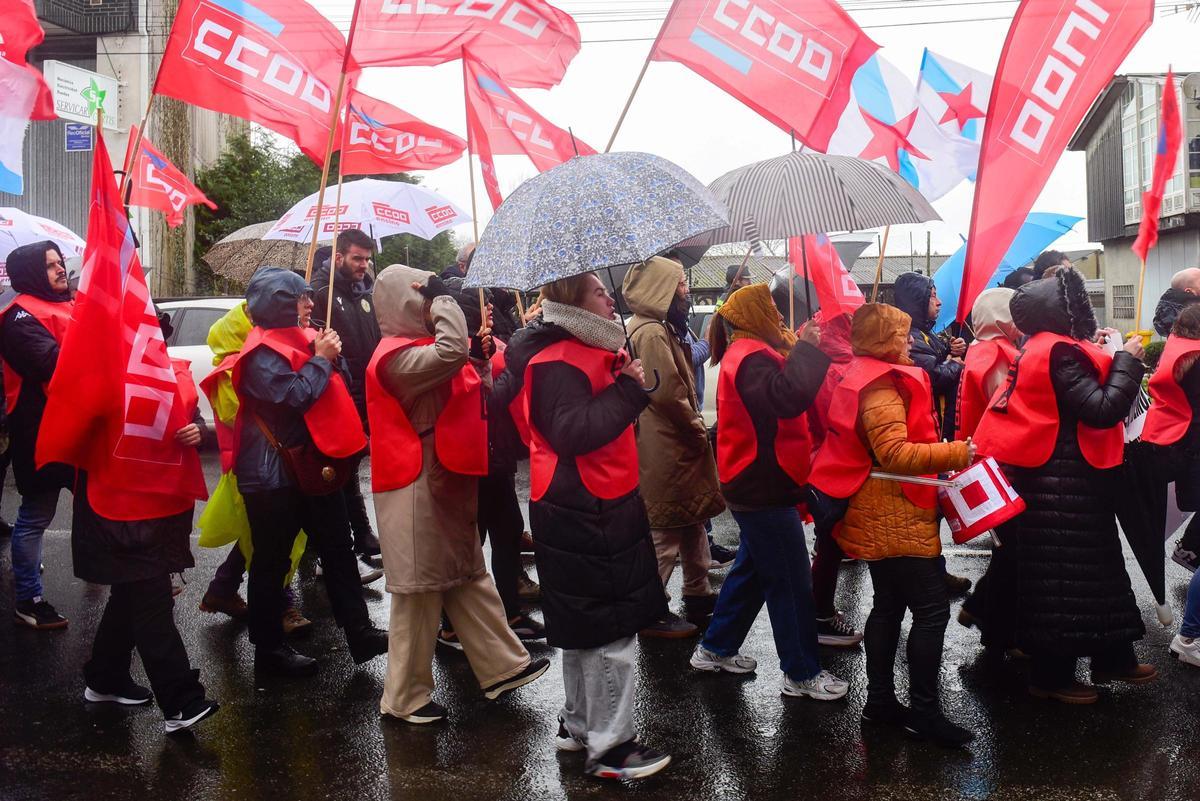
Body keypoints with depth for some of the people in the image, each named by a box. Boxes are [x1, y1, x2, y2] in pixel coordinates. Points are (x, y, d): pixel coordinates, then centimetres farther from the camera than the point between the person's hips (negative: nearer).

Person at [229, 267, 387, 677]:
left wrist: (333, 356, 0)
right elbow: (294, 396, -26)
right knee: (272, 561, 3)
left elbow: (338, 387, 17)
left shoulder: (301, 338, 13)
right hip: (274, 472, -9)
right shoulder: (261, 353, -14)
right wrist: (322, 359, -15)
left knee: (338, 550, 10)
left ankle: (360, 633, 17)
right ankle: (268, 647, 15)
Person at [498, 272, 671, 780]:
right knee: (612, 632, -4)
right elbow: (573, 432, -29)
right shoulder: (558, 363, -18)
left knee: (583, 628, 20)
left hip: (589, 511, 11)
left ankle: (578, 724, 33)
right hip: (586, 515, -11)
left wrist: (619, 379, 8)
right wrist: (627, 389, -24)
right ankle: (610, 747, 6)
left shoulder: (581, 352, 15)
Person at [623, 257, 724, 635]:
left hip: (677, 445, 11)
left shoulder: (660, 328, 16)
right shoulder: (651, 333, -19)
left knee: (693, 520, 19)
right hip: (665, 451, -11)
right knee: (664, 531, -2)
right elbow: (668, 393, -25)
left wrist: (696, 428, 13)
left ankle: (697, 593, 32)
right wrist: (698, 430, -12)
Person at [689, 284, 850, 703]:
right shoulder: (750, 357, -19)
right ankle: (801, 673, 10)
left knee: (753, 570, 20)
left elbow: (787, 396, 14)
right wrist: (806, 349, -25)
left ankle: (715, 649, 30)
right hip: (764, 487, -11)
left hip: (756, 484, 11)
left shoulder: (748, 353, 16)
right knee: (791, 581, -1)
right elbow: (790, 398, -35)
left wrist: (806, 352, 4)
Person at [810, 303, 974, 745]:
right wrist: (955, 453, -23)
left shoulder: (867, 378, 15)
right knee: (932, 608, -7)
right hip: (893, 517, -11)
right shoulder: (880, 388, -18)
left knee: (889, 605, 16)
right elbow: (895, 454, -27)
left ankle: (880, 701, 24)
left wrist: (939, 452, 18)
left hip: (882, 515, 11)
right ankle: (924, 709, 0)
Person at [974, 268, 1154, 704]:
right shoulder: (1061, 353, -20)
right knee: (1064, 574, 0)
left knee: (1095, 565, 18)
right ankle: (1051, 676, 12)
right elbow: (1103, 409, -27)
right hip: (1061, 482, -10)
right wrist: (1126, 359, -16)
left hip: (1056, 477, 10)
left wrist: (1098, 353, 12)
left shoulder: (1041, 347, 9)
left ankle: (1111, 657, 31)